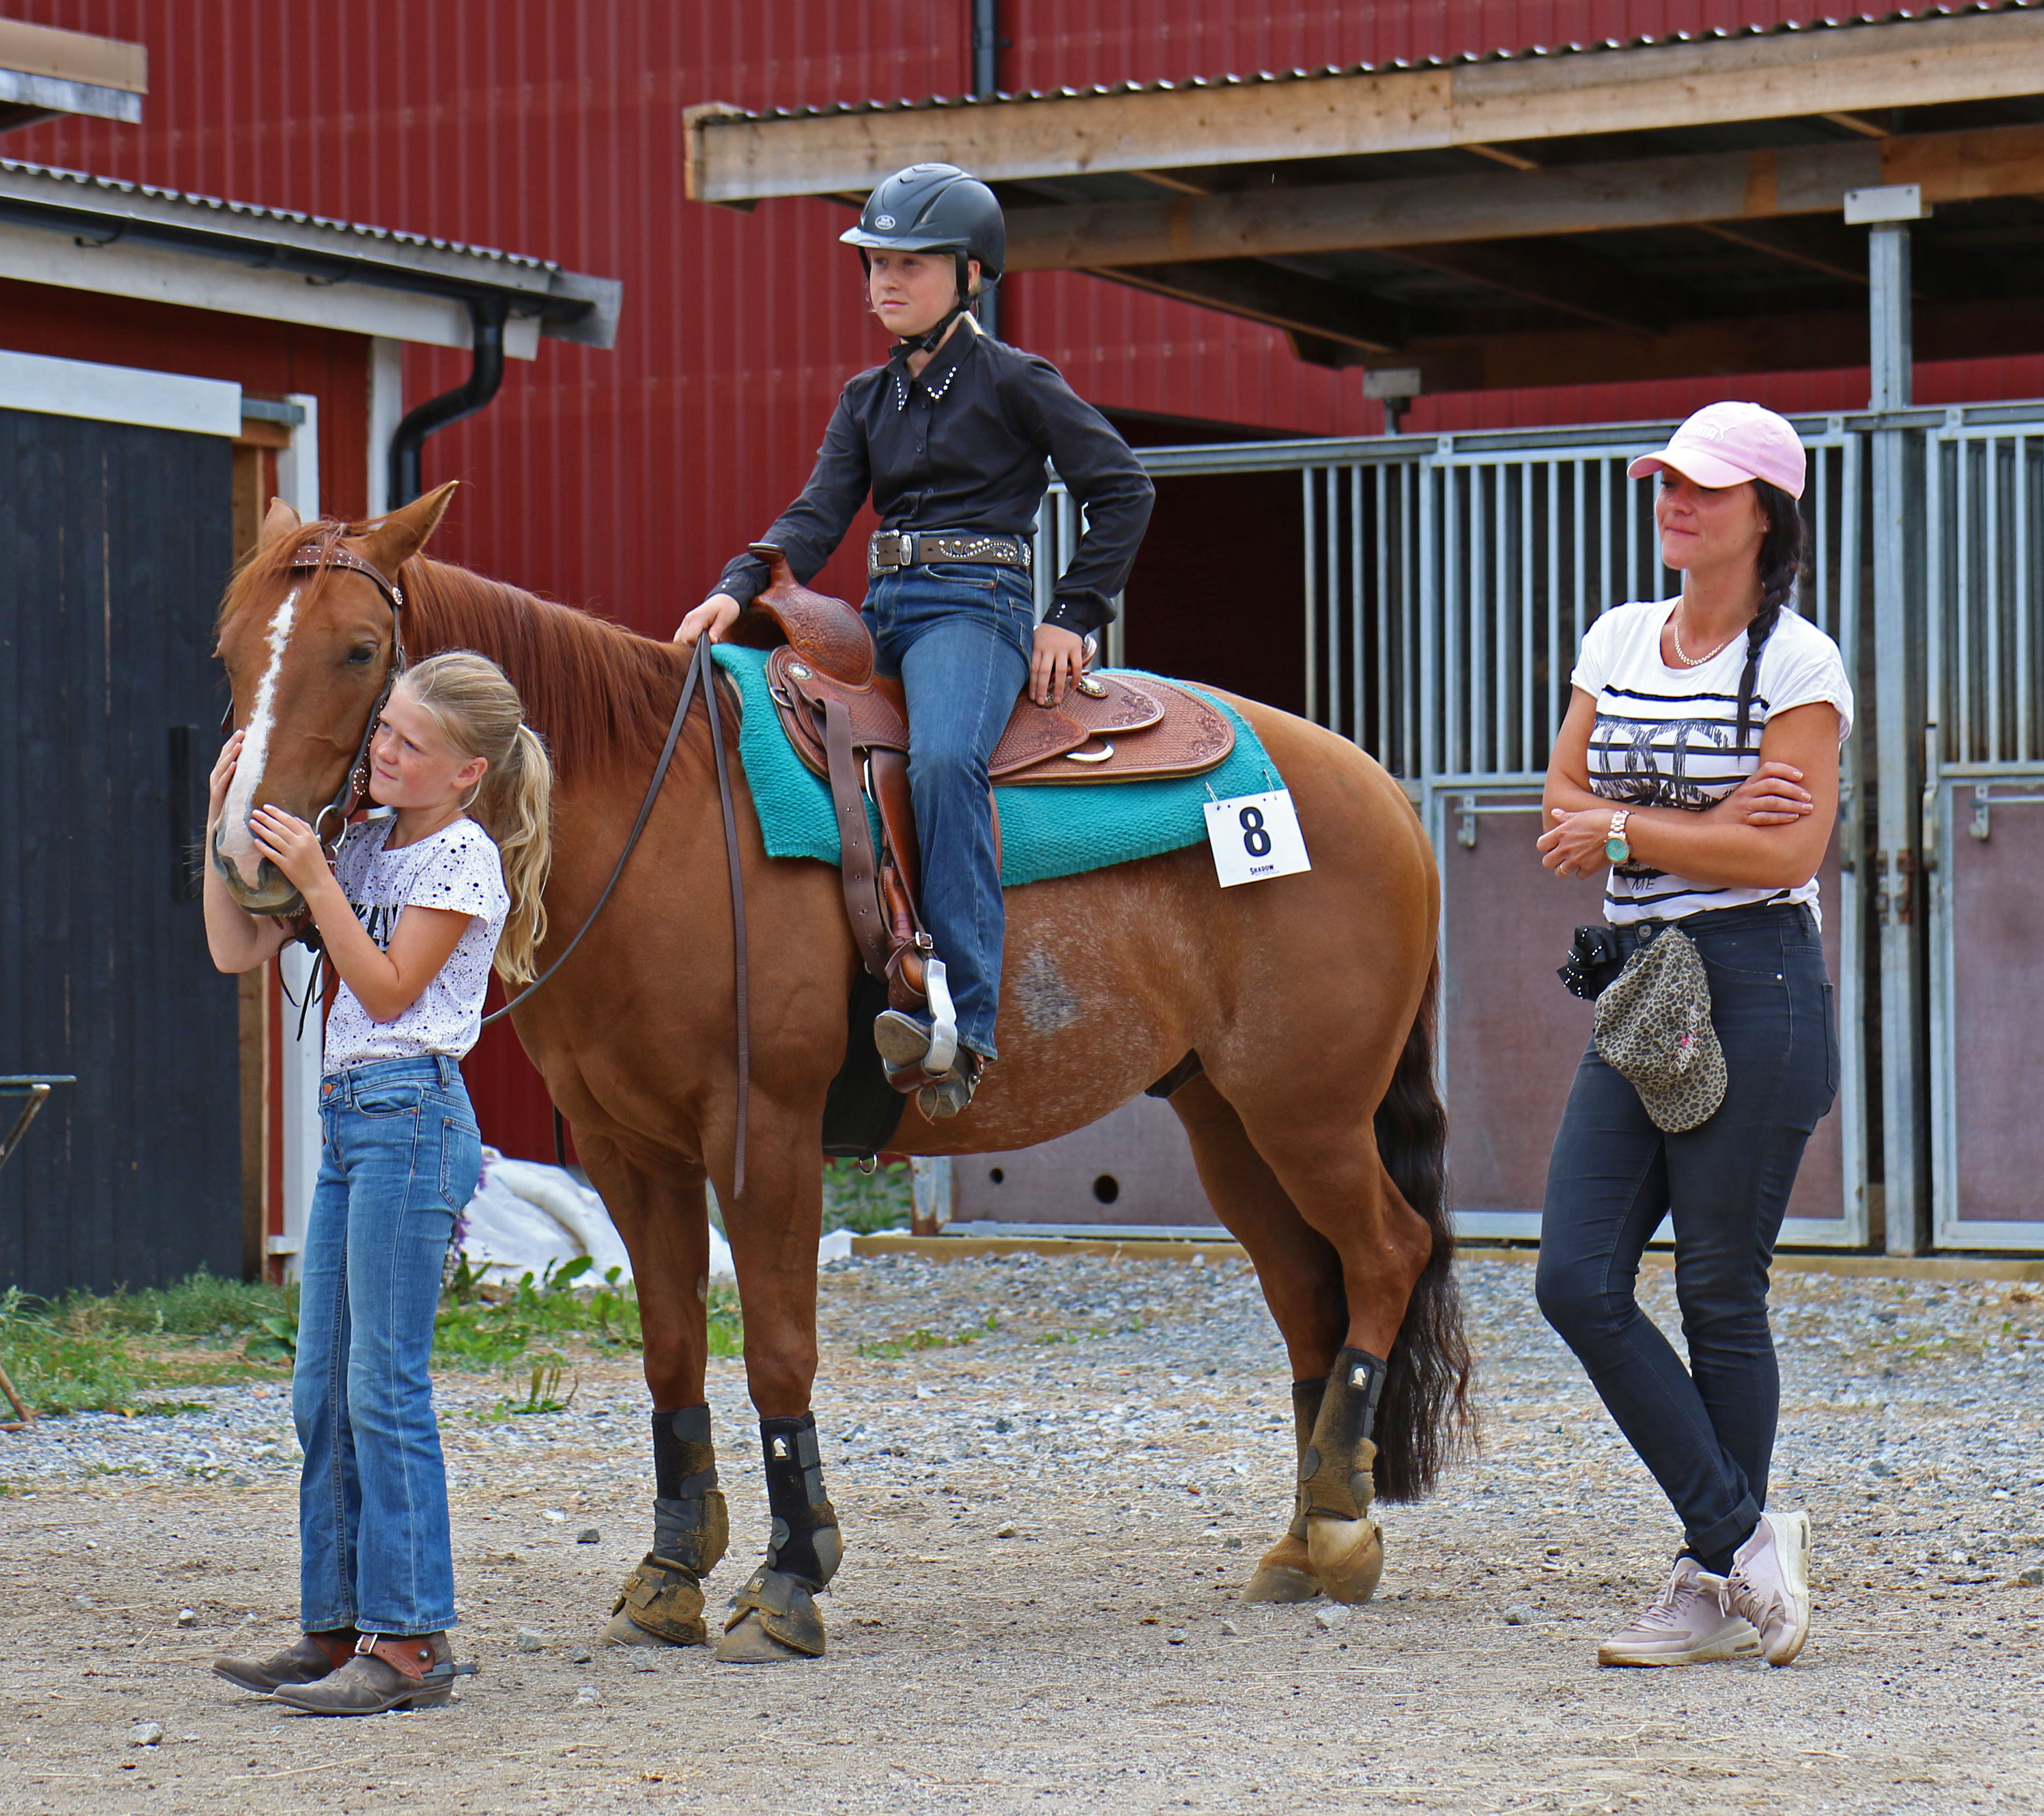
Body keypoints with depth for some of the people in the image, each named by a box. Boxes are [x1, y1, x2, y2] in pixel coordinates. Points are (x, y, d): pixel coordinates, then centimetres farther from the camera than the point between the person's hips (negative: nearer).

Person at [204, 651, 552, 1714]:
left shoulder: (463, 856, -7)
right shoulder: (363, 843, 16)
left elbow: (388, 989, -12)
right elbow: (237, 951, 14)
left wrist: (315, 878, -17)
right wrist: (224, 831, 3)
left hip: (412, 1116, -9)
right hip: (347, 1113, 9)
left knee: (383, 1387, -9)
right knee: (322, 1393, 9)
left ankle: (411, 1642, -5)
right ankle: (339, 1626, 15)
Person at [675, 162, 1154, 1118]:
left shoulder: (1011, 381, 1)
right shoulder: (869, 398, 18)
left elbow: (1122, 489, 2)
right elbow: (817, 518, 7)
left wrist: (1072, 616, -4)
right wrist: (737, 590, -11)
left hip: (975, 604, -8)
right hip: (883, 612, 8)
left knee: (944, 761, -35)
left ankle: (963, 1024, -42)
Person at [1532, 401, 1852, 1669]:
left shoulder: (1800, 663, -6)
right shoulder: (1618, 640, 13)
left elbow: (1787, 854, -14)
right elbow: (1566, 810, 7)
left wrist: (1622, 828, -11)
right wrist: (1706, 825, -9)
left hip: (1756, 988, -7)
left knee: (1721, 1293, -1)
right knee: (1578, 1282, -3)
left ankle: (1721, 1589, 10)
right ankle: (1744, 1538, 4)